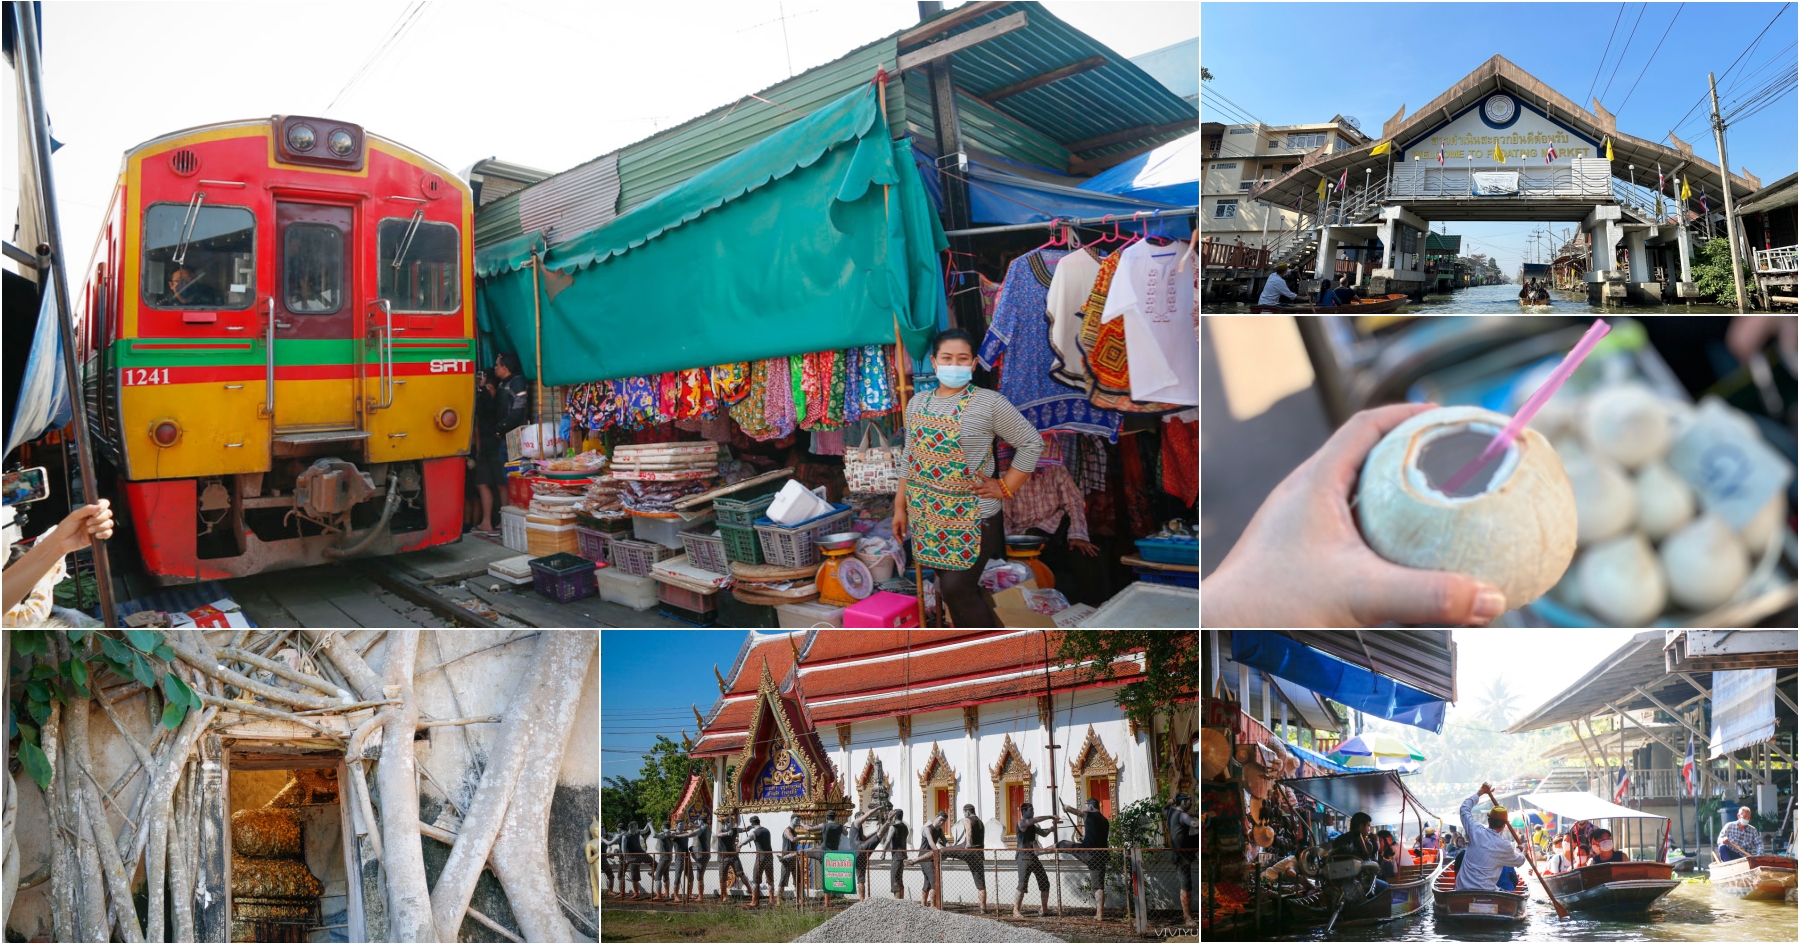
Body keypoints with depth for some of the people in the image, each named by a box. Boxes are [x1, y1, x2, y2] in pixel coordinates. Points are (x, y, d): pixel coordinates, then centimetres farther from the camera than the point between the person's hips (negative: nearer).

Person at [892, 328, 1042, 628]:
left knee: (956, 588, -9)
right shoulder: (918, 403, 7)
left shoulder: (989, 403, -10)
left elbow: (1032, 443, -6)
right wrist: (900, 506, 14)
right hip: (928, 515, 6)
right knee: (953, 590, 12)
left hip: (971, 516, -6)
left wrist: (1005, 488, -9)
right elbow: (911, 457, 14)